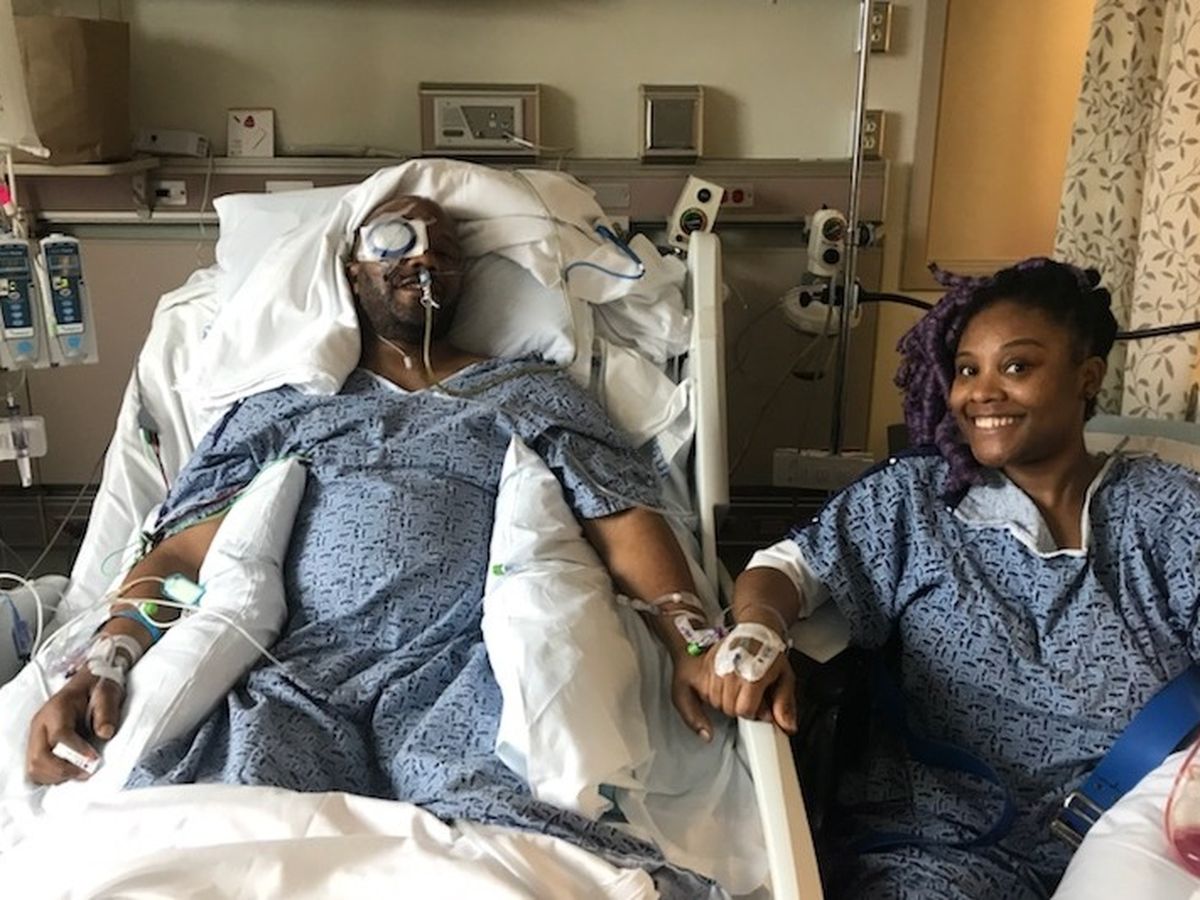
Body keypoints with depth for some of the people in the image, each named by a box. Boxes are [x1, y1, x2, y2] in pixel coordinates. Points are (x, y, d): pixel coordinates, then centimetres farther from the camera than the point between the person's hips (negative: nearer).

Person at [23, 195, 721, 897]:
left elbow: (625, 526, 10)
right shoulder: (284, 405, 25)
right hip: (295, 674, 1)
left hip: (463, 673, -1)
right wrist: (108, 659, -5)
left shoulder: (536, 392, 23)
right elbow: (182, 552, 16)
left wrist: (694, 648, -10)